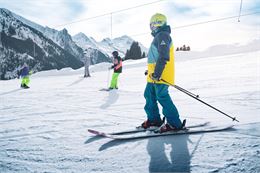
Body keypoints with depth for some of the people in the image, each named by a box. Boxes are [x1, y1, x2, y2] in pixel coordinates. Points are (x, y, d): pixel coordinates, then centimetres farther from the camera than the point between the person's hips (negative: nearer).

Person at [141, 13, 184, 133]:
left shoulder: (162, 35, -11)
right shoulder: (159, 36, 23)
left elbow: (163, 56, -24)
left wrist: (157, 72, -29)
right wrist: (150, 69, 36)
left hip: (159, 76, -11)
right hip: (154, 75, 11)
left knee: (162, 97, -12)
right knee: (149, 95, 15)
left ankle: (174, 123, -7)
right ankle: (154, 119, 25)